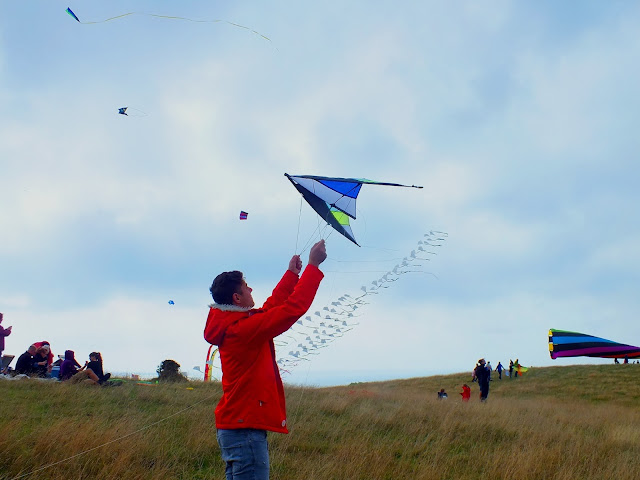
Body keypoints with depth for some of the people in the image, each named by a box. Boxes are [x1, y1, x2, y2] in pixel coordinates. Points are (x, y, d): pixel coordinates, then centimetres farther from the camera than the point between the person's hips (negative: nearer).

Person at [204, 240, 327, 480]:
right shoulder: (244, 328, -19)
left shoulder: (229, 325, 10)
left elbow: (272, 306, 22)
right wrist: (313, 265, -12)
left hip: (234, 426, 10)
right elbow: (294, 307, -20)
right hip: (246, 429, -10)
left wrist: (292, 273, 26)